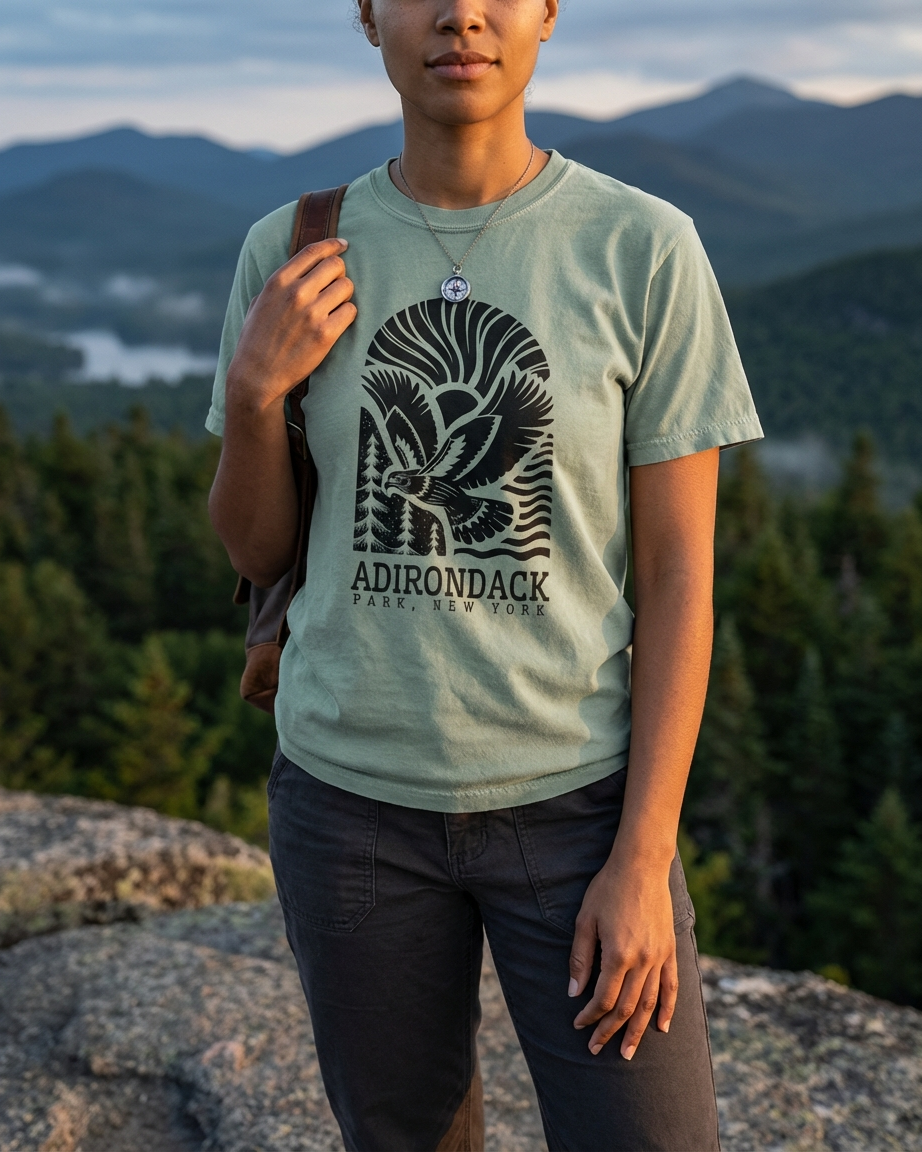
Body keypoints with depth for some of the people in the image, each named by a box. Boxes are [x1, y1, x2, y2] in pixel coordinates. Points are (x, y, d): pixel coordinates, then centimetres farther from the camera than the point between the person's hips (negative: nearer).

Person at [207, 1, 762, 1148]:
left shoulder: (648, 251, -10)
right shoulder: (291, 257, -4)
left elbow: (679, 574, -9)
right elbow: (258, 551, 3)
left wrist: (644, 859, -12)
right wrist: (253, 386, -16)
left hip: (577, 795, -1)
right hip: (354, 792, 2)